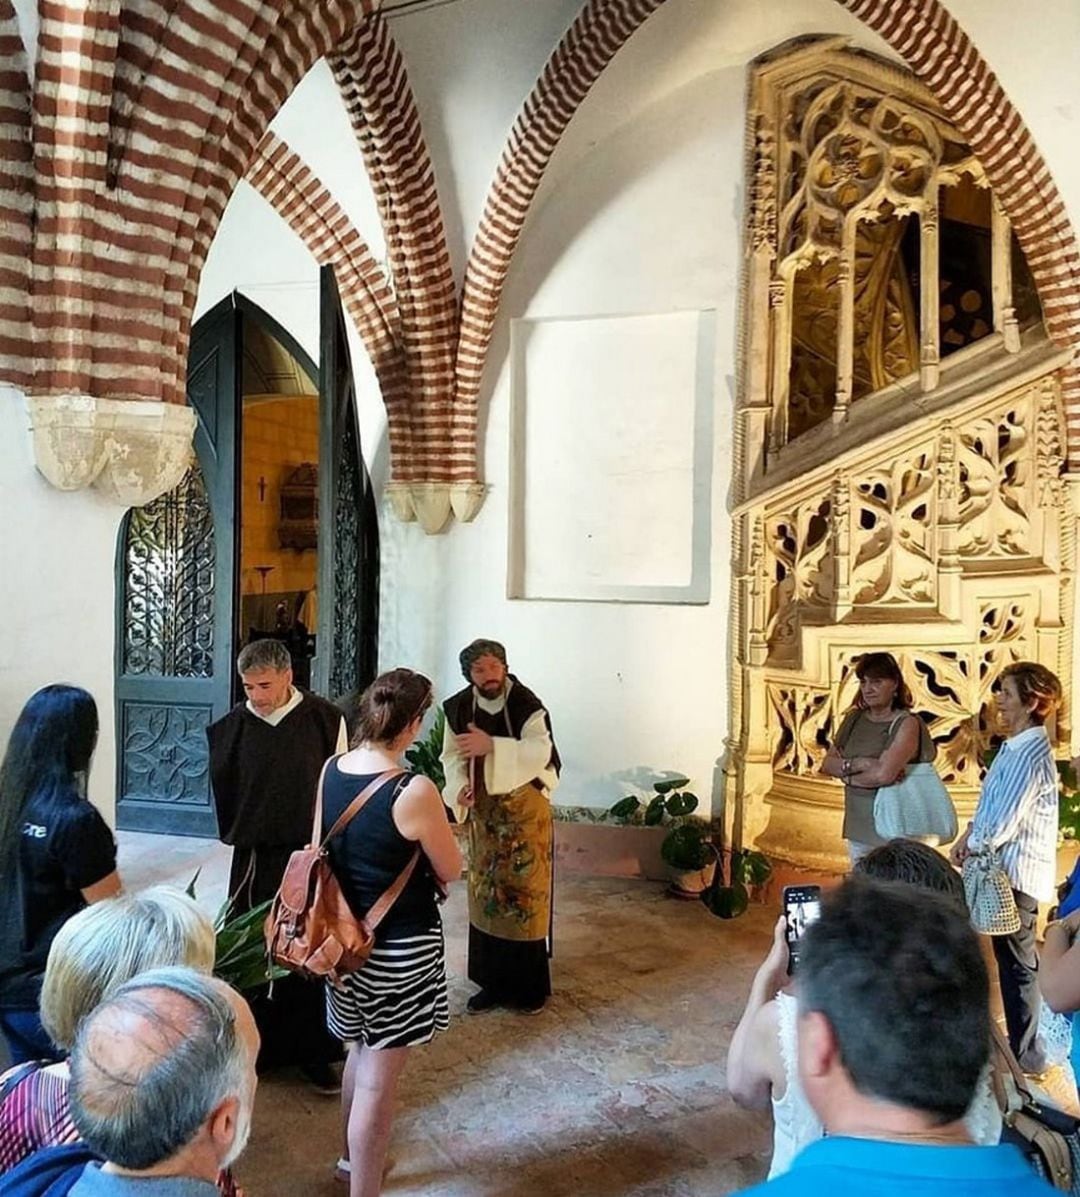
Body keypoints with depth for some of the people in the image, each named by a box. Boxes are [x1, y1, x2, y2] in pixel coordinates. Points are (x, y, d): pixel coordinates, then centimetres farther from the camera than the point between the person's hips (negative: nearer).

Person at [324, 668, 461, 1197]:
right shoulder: (414, 791, -26)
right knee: (378, 1078, 7)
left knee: (361, 1050, 29)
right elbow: (451, 871, -12)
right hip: (400, 946, -7)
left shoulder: (330, 771, -6)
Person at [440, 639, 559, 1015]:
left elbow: (539, 753, -30)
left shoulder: (527, 705, -17)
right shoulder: (459, 708, -3)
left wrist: (491, 746, -42)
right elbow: (452, 755, 0)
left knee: (525, 892, 1)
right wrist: (459, 785, -20)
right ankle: (493, 981, 24)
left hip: (525, 809, -4)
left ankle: (529, 984, 15)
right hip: (483, 811, 4)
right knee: (486, 893, 11)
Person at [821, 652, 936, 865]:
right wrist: (858, 764, -13)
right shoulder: (854, 718, 9)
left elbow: (884, 774, -22)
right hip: (857, 830, 6)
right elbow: (827, 764, 5)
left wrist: (846, 774, -6)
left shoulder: (906, 724, -10)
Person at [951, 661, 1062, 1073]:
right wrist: (969, 834, 3)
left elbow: (1004, 822, -24)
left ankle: (1024, 1054, 17)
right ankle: (1023, 1046, 32)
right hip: (1007, 867, 10)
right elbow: (991, 803, 17)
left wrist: (973, 845, -8)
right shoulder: (1015, 746, 9)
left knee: (1017, 963, 3)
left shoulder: (1029, 754, -23)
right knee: (1012, 959, 19)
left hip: (1018, 870, -10)